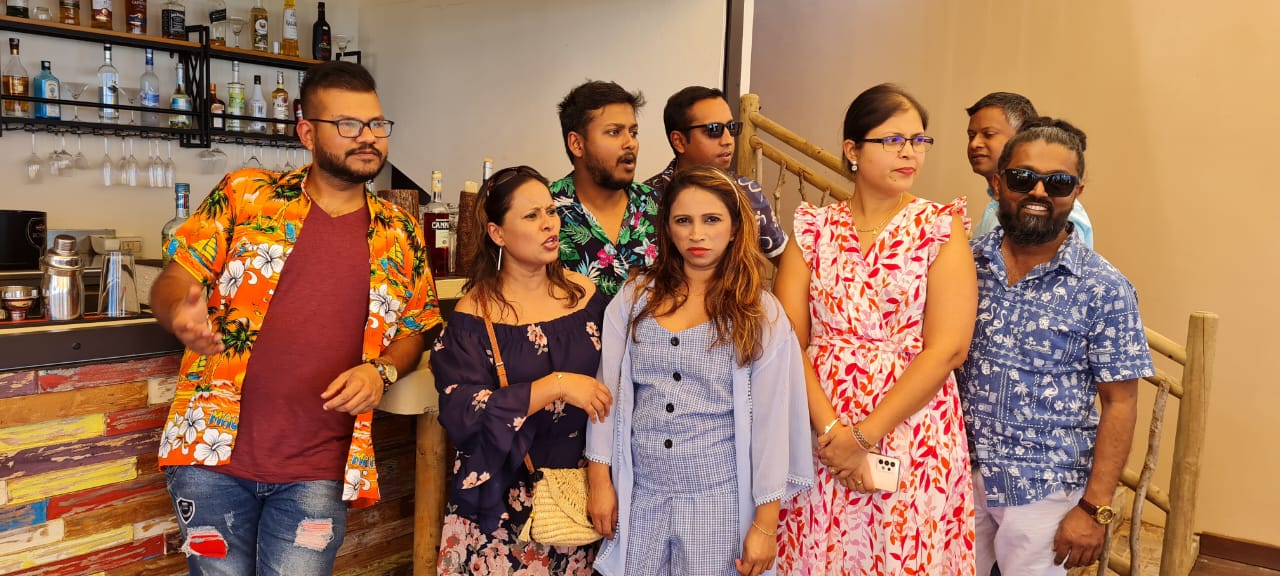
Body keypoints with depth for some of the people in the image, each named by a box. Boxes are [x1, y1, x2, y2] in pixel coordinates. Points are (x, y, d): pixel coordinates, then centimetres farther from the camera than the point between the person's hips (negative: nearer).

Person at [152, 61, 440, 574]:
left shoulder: (400, 235, 6)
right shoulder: (245, 195, 1)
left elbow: (415, 331, 13)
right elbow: (174, 281, 2)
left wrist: (381, 371, -8)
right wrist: (182, 314, -22)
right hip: (213, 452, 0)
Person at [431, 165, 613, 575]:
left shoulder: (584, 293, 2)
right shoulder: (475, 314, -9)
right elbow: (461, 413, -18)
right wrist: (555, 385, -24)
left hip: (579, 484, 4)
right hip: (504, 499, -3)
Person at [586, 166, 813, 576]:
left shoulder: (760, 313, -4)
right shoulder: (635, 299, 2)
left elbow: (772, 420, -5)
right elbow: (606, 391, 4)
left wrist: (766, 523, -6)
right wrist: (599, 480, 2)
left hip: (720, 496, -2)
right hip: (639, 493, 2)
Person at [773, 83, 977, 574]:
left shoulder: (941, 228, -2)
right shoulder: (813, 227, 3)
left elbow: (948, 348, -11)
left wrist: (863, 436, -14)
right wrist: (830, 431, -14)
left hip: (910, 432, -1)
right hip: (817, 426, 2)